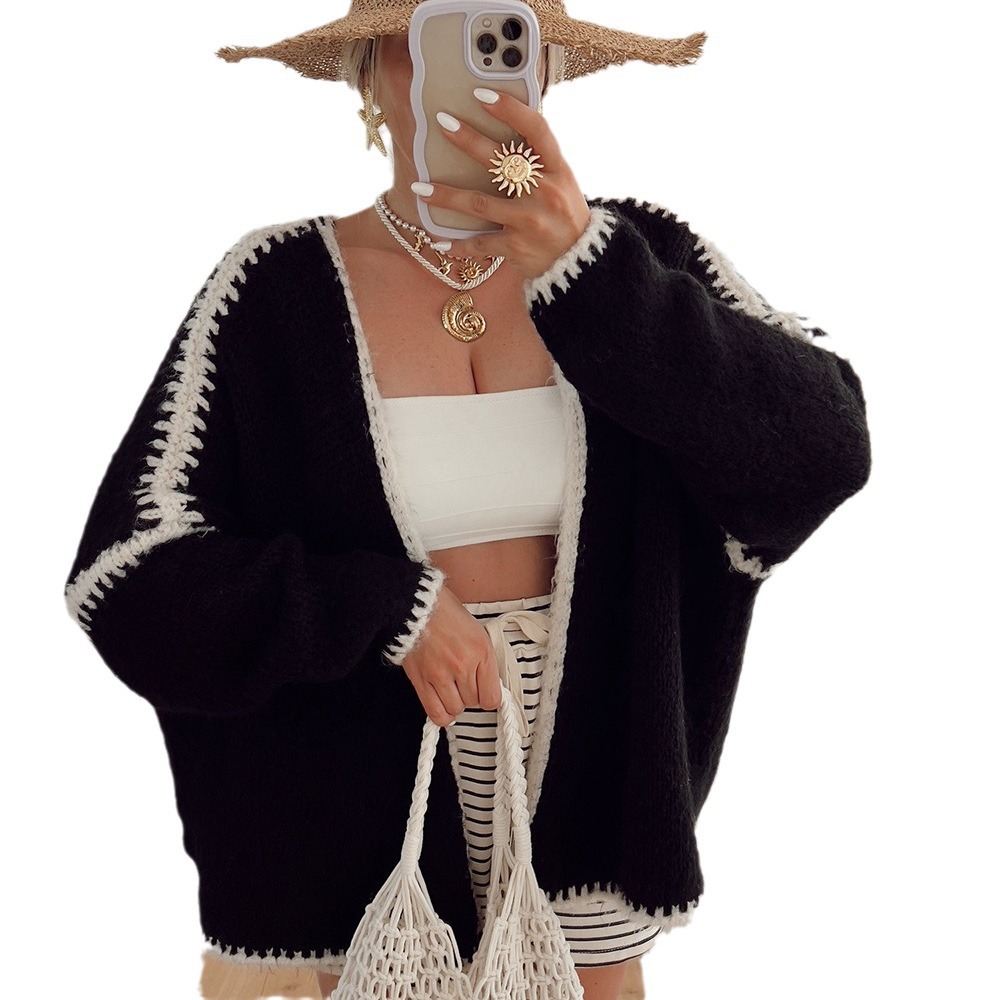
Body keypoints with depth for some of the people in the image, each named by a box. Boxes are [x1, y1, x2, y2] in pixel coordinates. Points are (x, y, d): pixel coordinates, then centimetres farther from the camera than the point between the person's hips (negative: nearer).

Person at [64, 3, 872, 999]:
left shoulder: (636, 256, -3)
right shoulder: (275, 287, -7)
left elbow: (823, 448, -17)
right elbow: (126, 574, -9)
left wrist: (583, 271, -26)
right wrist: (386, 608, -18)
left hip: (583, 801, 2)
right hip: (359, 831, -1)